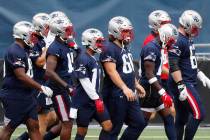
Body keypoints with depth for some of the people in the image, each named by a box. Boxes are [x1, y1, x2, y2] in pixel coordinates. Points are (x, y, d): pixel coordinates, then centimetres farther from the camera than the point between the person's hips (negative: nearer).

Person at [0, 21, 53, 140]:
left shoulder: (23, 50, 12)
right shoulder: (15, 52, -18)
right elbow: (21, 76, -24)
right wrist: (41, 88, -21)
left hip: (26, 96, 10)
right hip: (14, 97, -9)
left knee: (34, 126, 5)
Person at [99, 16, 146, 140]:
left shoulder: (125, 48, 15)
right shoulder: (110, 49, -16)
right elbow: (111, 71, -26)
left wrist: (136, 85, 26)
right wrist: (124, 88, -34)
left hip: (129, 95, 10)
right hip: (116, 96, -10)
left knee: (139, 123, 9)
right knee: (113, 129, -4)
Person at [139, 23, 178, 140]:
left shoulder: (157, 48, 13)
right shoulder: (151, 49, -18)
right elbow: (149, 74, -23)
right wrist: (163, 93, -25)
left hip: (155, 91, 10)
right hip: (149, 91, -10)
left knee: (168, 118, 8)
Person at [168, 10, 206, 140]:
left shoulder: (187, 39, 15)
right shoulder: (177, 41, -16)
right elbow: (173, 66, -22)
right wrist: (181, 86, -26)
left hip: (190, 84, 10)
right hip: (183, 84, -10)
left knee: (182, 119, 10)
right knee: (199, 114, -15)